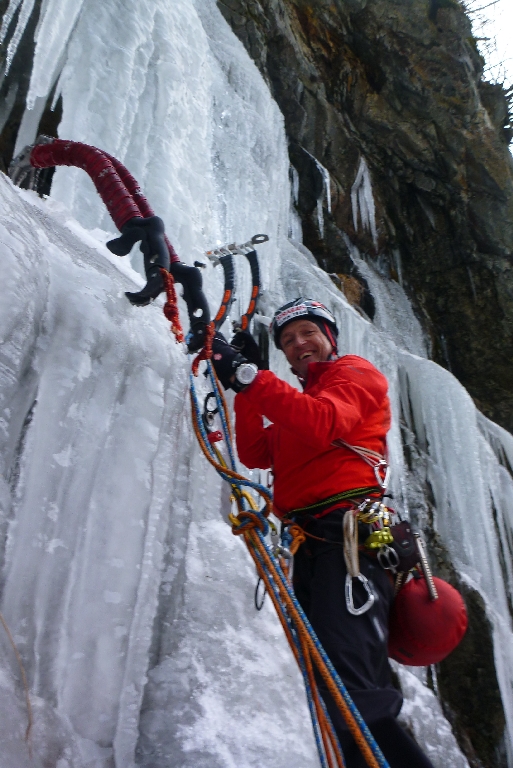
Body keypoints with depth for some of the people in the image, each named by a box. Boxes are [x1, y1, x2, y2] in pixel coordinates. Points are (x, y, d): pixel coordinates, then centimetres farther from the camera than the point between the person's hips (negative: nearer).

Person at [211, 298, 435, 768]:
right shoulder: (298, 401, 32)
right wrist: (244, 383, 13)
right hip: (310, 547, 8)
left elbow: (324, 422, -14)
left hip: (350, 535, -8)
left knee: (353, 693, -20)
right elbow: (255, 455, 18)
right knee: (336, 697, 7)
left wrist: (249, 377, -15)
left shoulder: (354, 373, 9)